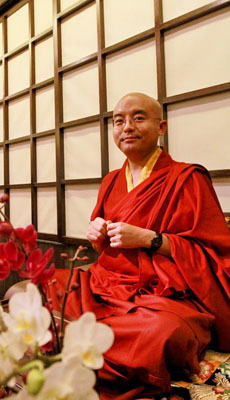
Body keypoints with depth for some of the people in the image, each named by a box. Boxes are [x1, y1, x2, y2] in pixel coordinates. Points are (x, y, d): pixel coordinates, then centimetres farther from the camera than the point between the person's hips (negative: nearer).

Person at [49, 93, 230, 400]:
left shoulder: (187, 179, -6)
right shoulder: (112, 182, 14)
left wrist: (149, 239, -17)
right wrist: (96, 233, 0)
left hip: (165, 293, -5)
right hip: (105, 287, 6)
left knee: (161, 332, -38)